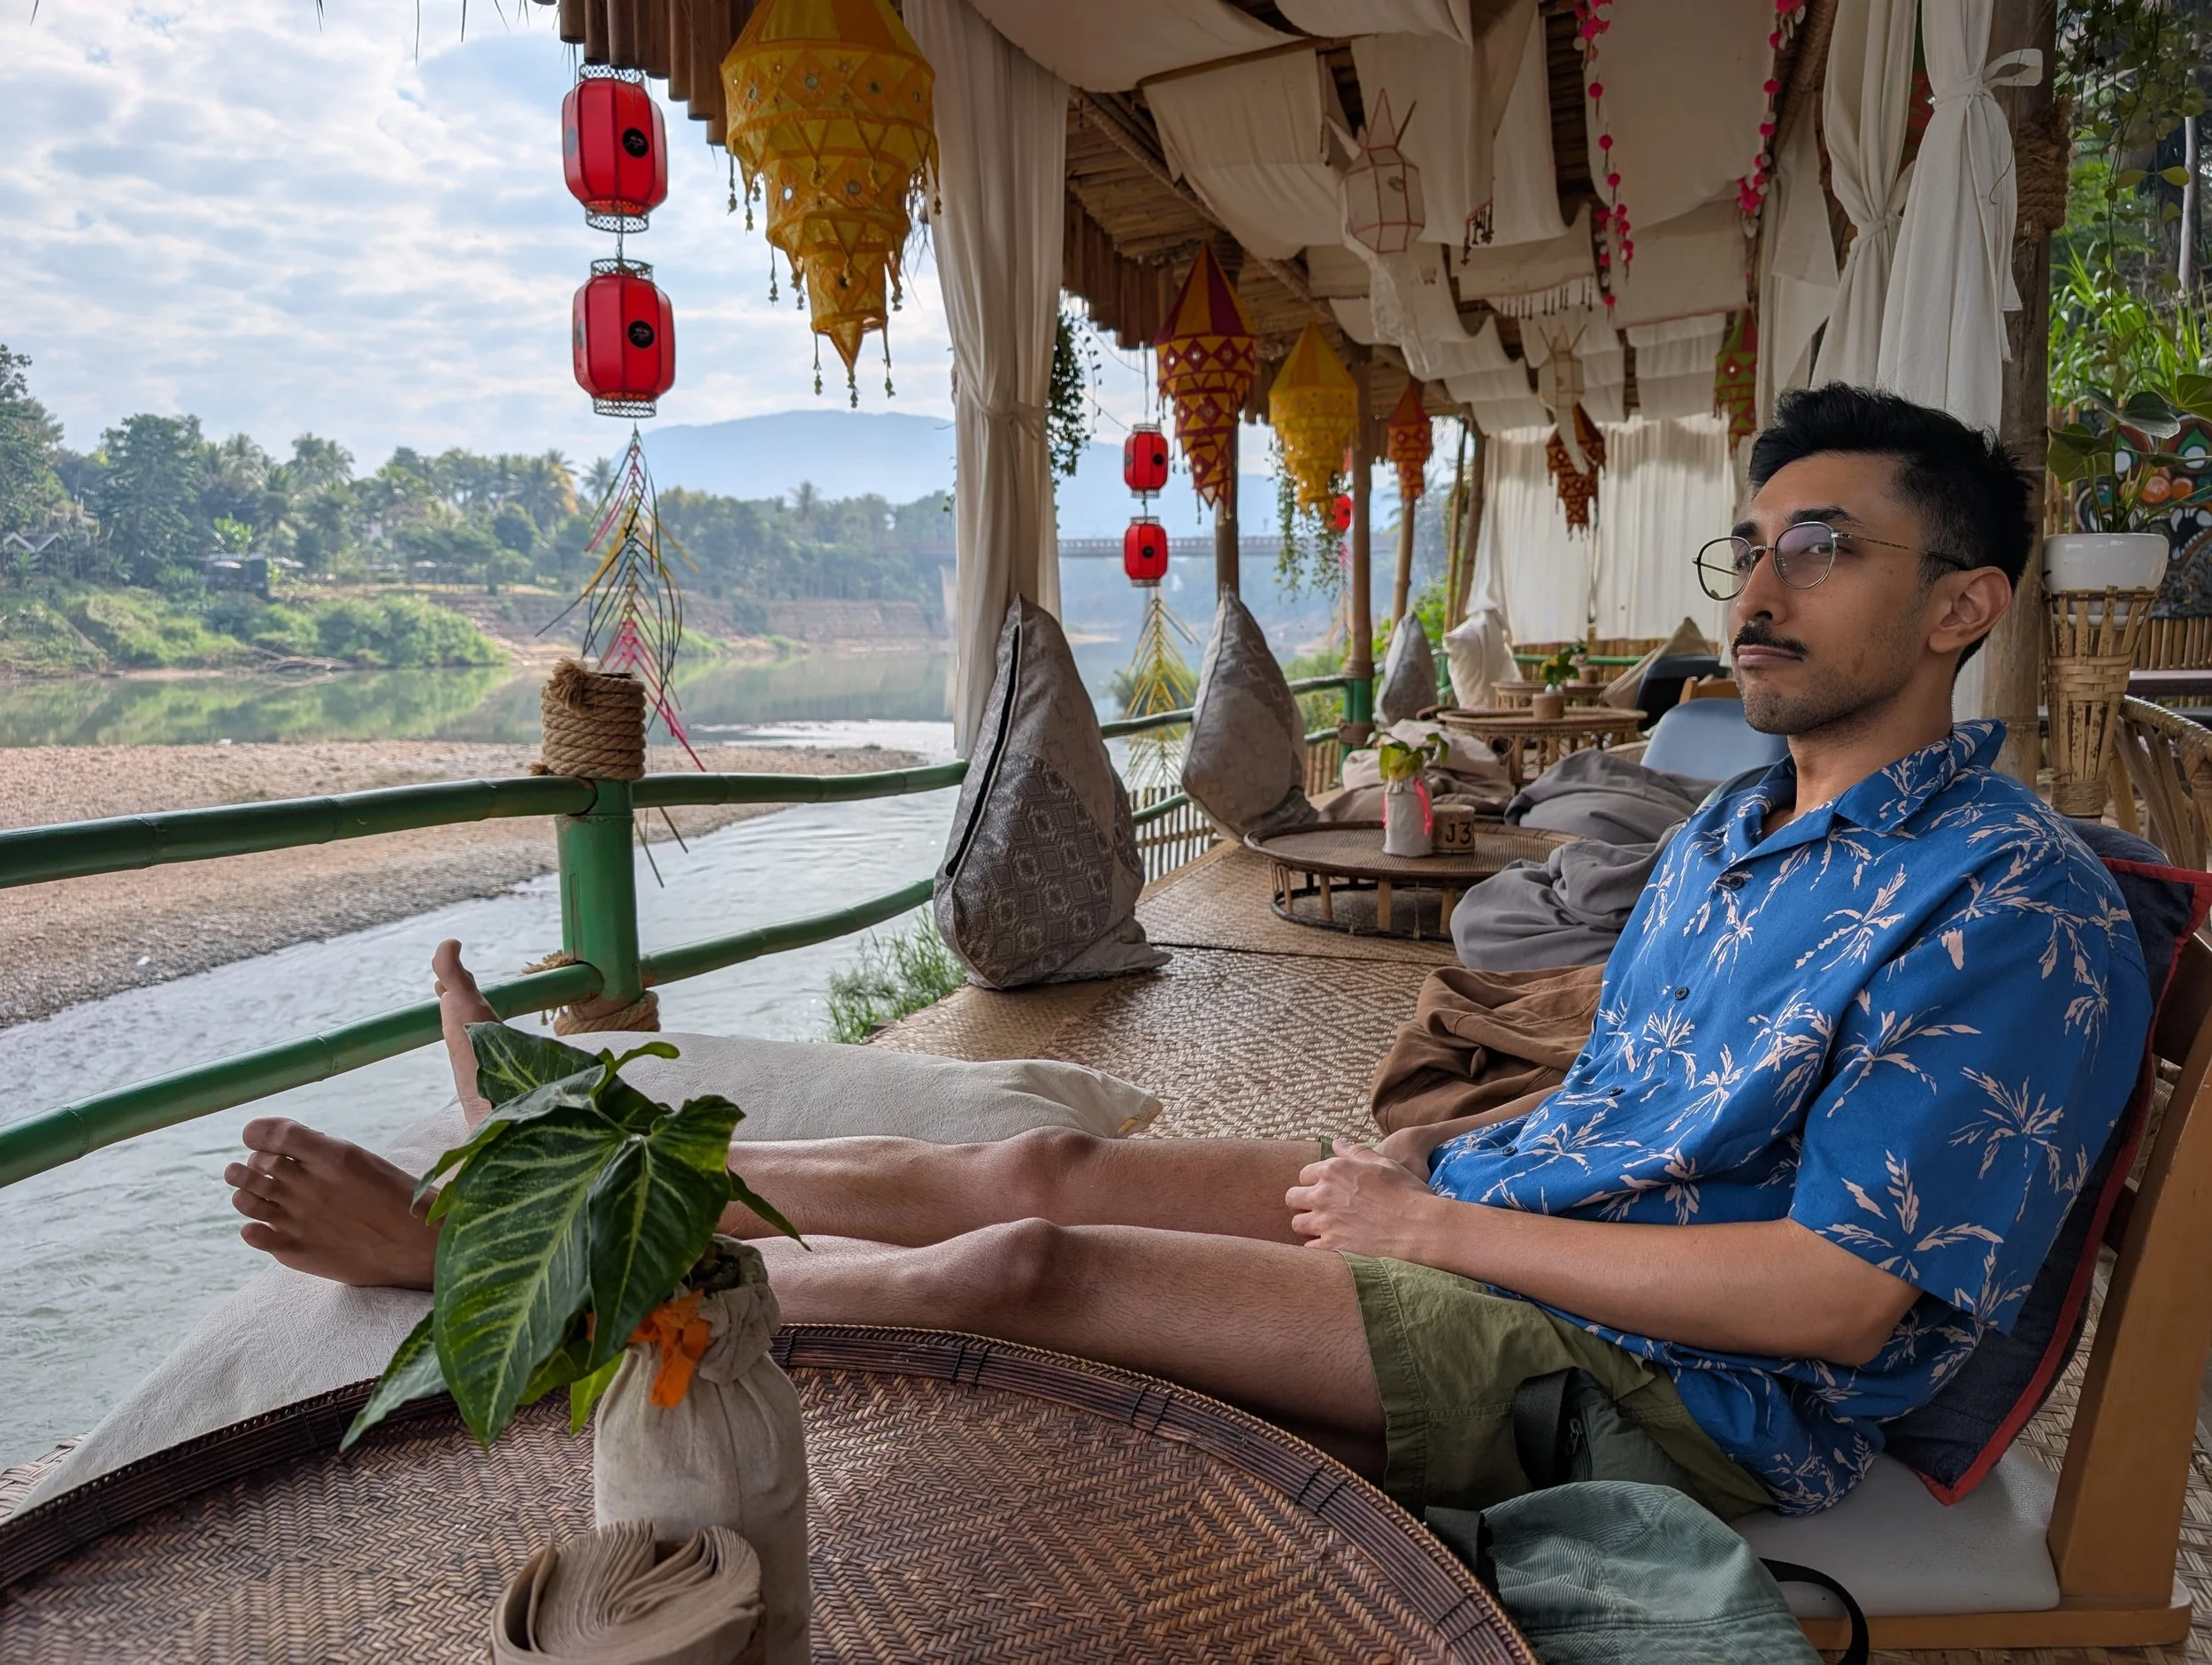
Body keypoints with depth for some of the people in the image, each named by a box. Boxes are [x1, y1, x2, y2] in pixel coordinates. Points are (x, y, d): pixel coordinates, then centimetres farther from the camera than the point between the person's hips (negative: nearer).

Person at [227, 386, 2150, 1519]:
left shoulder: (2017, 911, -16)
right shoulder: (1731, 836, 12)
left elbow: (1840, 1295, -22)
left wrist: (1439, 1224, -18)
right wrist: (1427, 1151, 0)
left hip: (1665, 1384, -7)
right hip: (1486, 1215, 8)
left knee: (1033, 1264, -17)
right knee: (1049, 1163, -5)